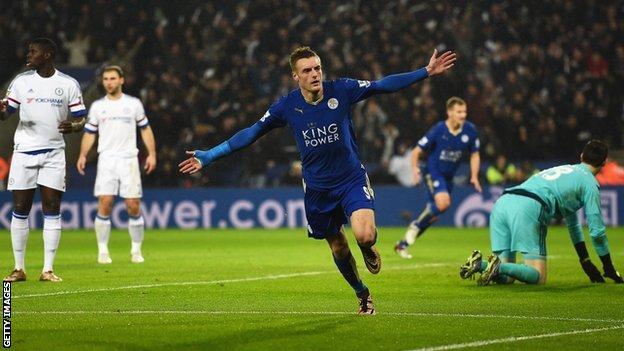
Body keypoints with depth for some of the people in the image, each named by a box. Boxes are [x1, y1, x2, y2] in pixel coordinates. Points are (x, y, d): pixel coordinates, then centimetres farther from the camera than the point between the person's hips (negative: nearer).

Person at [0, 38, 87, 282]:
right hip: (24, 152, 1)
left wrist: (73, 126, -20)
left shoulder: (69, 84, 0)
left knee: (52, 210, -5)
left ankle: (48, 270, -1)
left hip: (54, 153, -1)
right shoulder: (21, 81, 4)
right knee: (20, 210, 1)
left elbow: (81, 119, 3)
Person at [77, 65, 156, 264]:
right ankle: (103, 251, -4)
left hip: (129, 159, 0)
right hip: (106, 160, 0)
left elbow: (145, 129, 12)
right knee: (104, 204, -11)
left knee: (133, 207, -4)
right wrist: (83, 155, -1)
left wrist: (152, 153, 3)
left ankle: (136, 250, 9)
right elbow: (90, 133, 12)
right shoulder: (97, 106, 9)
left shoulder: (134, 104, 7)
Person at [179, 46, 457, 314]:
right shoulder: (287, 106, -9)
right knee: (338, 249, 10)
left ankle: (369, 249, 14)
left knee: (364, 235, -25)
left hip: (352, 179, -2)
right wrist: (208, 156, -4)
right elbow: (251, 133, -1)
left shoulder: (341, 90, -12)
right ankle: (363, 295, 37)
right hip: (317, 189, 2)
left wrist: (426, 72, -14)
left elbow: (384, 85, -7)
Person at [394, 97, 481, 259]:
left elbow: (474, 155, 10)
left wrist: (474, 176, -3)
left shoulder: (470, 130, -4)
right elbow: (417, 151, -9)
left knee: (433, 214, 6)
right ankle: (416, 226, -6)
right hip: (433, 171, -5)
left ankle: (403, 244, 19)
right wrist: (415, 168, -26)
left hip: (448, 176, 6)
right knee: (443, 202, -30)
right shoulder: (438, 130, -16)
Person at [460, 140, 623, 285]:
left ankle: (479, 263, -18)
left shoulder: (565, 170, 37)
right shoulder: (589, 182, 12)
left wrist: (586, 261, 50)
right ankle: (498, 267, -30)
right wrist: (609, 269, 23)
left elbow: (572, 223, 46)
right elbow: (597, 230, 11)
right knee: (538, 277, -9)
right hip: (528, 208, -8)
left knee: (506, 278, 8)